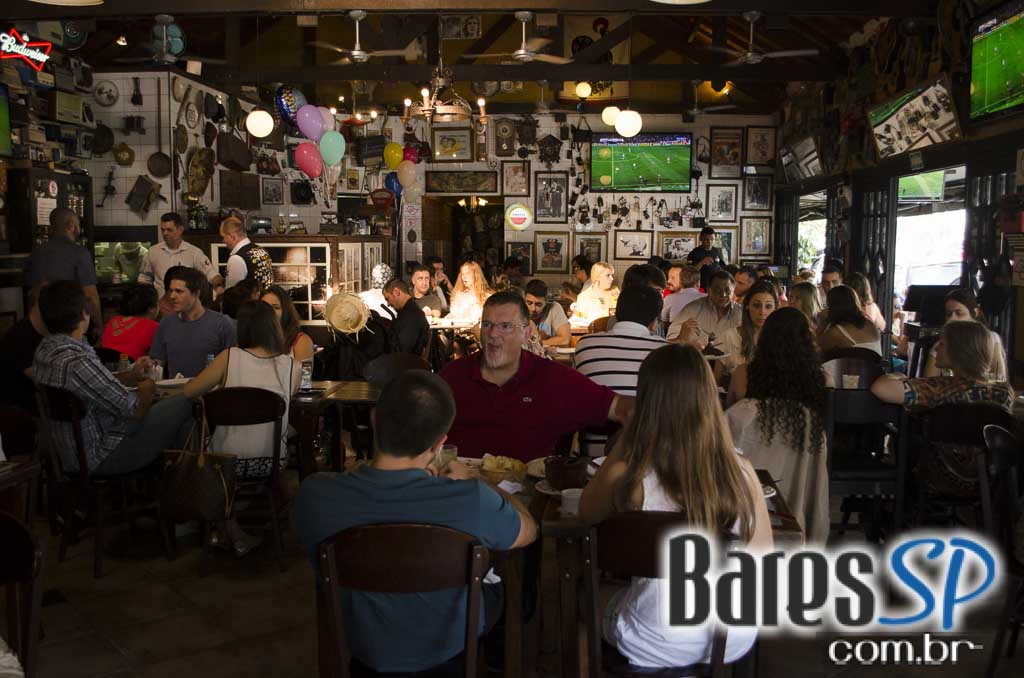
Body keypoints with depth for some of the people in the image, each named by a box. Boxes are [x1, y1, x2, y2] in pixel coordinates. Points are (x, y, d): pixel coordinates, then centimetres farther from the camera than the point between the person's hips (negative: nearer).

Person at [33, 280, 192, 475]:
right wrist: (147, 389, -1)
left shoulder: (45, 349, -1)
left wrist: (130, 377, 9)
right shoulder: (78, 363, -33)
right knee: (182, 405, -4)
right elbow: (134, 410, -22)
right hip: (100, 459, -10)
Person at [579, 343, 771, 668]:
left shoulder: (627, 477, -22)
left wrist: (622, 444, -4)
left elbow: (586, 513, 1)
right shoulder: (741, 470, -14)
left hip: (658, 646, -3)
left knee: (604, 601, 31)